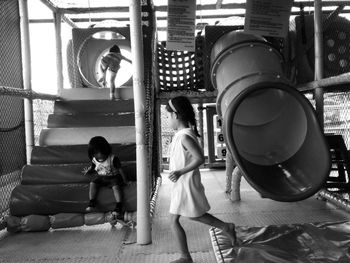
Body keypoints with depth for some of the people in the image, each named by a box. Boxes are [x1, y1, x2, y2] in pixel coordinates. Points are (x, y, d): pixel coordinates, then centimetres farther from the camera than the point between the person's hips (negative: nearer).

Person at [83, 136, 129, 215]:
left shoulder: (113, 158, -17)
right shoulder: (94, 160, -3)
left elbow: (120, 169, -11)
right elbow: (92, 166, 21)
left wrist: (125, 180, -8)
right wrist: (88, 170, 2)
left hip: (113, 176, -4)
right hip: (100, 177, 4)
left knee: (116, 186, -29)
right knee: (92, 183, -19)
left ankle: (119, 205, -27)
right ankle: (92, 203, -15)